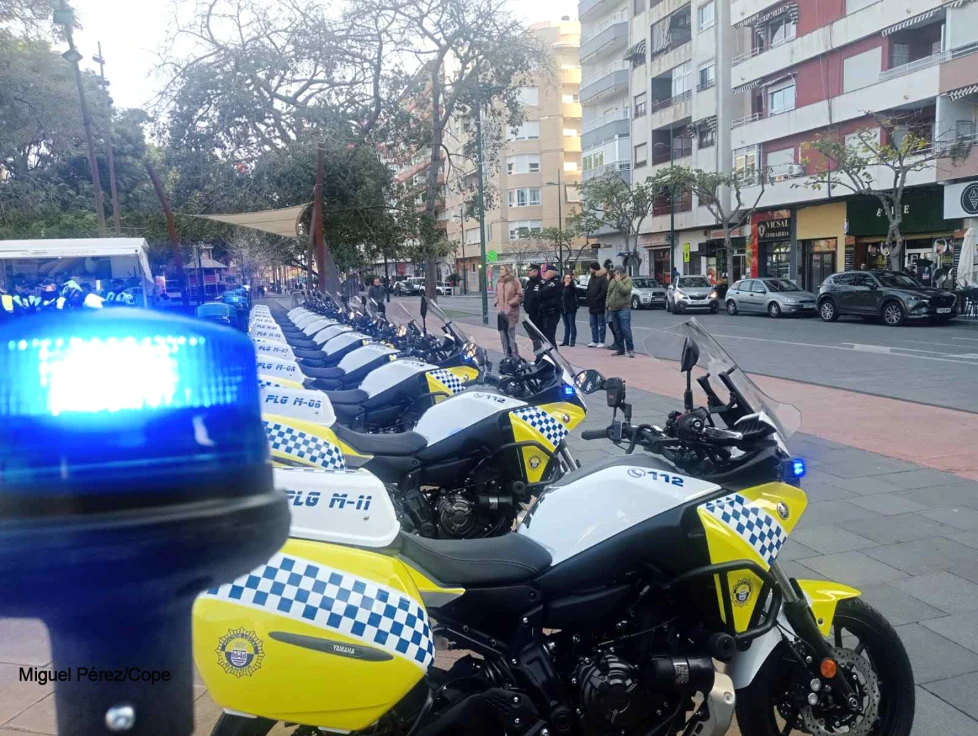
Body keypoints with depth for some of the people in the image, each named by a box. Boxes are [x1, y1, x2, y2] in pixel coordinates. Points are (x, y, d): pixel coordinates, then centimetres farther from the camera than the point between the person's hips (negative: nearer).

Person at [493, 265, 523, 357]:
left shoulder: (514, 281, -5)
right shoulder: (499, 282, 14)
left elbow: (520, 295, -7)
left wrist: (510, 303, -12)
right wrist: (497, 302, 8)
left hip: (511, 311, -6)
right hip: (500, 311, 6)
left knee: (511, 333, -9)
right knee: (503, 334, 9)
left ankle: (515, 355, -1)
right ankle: (507, 355, 18)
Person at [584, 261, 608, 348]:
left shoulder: (603, 278, -9)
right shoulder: (591, 278, 16)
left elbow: (604, 291, -18)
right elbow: (588, 292, 17)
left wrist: (596, 299, -17)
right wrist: (588, 303, 8)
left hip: (600, 306, -8)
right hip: (592, 306, 8)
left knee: (601, 324, 0)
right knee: (593, 324, 10)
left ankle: (601, 342, 3)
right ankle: (594, 341, 15)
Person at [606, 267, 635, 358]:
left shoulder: (628, 280, -4)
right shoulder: (612, 281, 16)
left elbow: (625, 290, -19)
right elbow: (609, 293, 20)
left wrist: (618, 281, -14)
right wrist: (608, 305, 12)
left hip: (624, 308, -6)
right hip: (613, 309, 7)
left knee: (626, 329, -12)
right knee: (618, 330, 9)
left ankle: (630, 349, -8)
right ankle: (621, 349, 15)